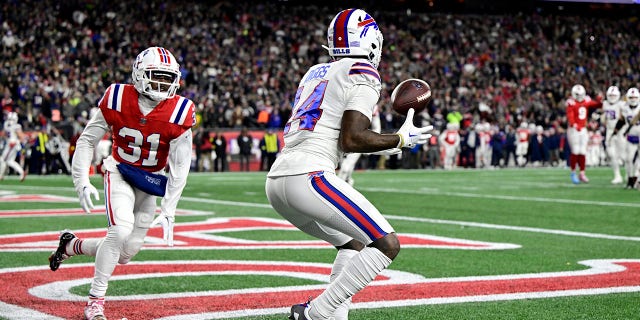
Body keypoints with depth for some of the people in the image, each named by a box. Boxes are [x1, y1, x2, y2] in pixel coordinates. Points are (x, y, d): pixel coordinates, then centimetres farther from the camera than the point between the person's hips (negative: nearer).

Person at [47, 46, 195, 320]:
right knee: (121, 231, -25)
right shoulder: (118, 100, -15)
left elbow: (180, 168, -13)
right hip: (119, 172, -2)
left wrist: (168, 212, -17)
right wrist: (82, 182, -13)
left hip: (149, 182, 2)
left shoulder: (178, 113, -17)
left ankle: (70, 245, 30)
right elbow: (87, 141, -4)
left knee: (124, 254, 1)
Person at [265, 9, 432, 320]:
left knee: (353, 244, 24)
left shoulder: (316, 72, 22)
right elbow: (351, 140, -11)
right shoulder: (363, 75, -1)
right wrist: (401, 139, 1)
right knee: (387, 245, -6)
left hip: (276, 181, 9)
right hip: (308, 175, -9)